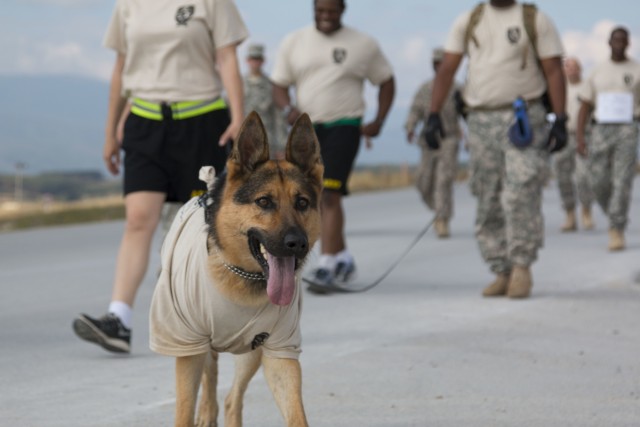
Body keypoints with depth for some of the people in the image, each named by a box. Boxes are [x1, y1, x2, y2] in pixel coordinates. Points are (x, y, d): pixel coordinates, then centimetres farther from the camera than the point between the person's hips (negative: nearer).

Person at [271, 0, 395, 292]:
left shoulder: (363, 45, 1)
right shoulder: (293, 43, 6)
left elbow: (386, 82, 11)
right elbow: (279, 85, 8)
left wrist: (378, 122, 0)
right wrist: (288, 109, -14)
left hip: (344, 128, -4)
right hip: (307, 129, 4)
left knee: (329, 194, -19)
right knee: (319, 200, 12)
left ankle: (326, 266, -22)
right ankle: (343, 259, 28)